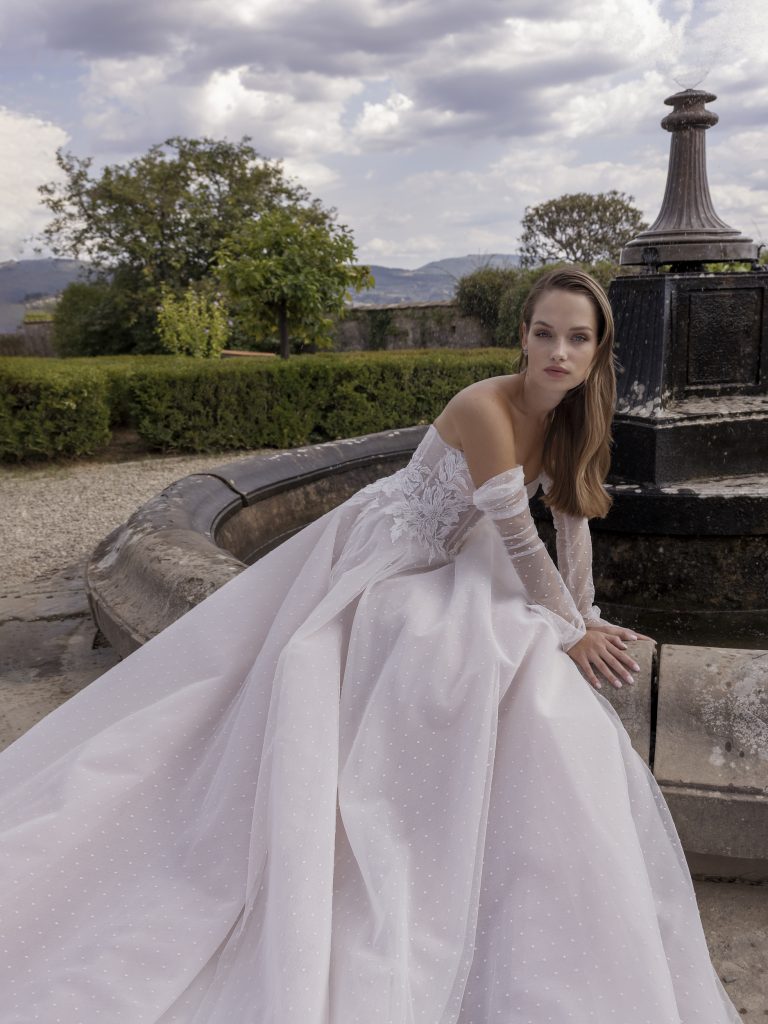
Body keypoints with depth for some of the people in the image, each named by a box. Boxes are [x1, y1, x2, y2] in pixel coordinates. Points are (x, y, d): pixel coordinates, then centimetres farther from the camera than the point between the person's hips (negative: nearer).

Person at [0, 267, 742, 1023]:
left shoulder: (569, 417, -3)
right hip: (380, 560, -8)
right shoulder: (486, 408, -29)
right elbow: (521, 541, -24)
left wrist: (585, 622, 8)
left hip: (452, 570, 8)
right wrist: (571, 632, -11)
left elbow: (573, 519, 8)